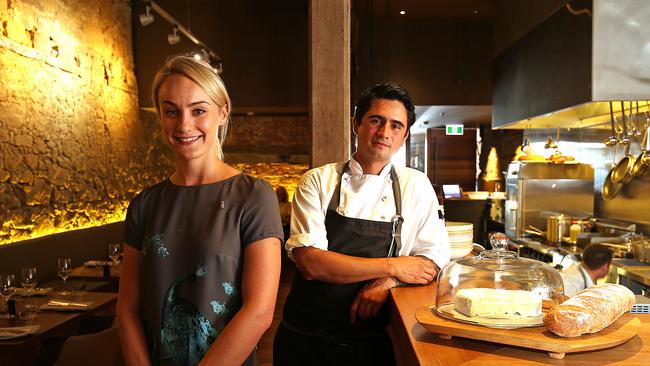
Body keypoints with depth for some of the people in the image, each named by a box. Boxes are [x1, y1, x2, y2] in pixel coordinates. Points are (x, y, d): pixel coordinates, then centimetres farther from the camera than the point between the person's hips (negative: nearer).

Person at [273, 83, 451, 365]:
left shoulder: (416, 186, -1)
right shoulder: (318, 181, -7)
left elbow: (435, 260, -1)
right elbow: (310, 262, -17)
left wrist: (387, 282, -19)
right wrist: (392, 266, -17)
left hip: (373, 342, 1)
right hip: (305, 339, 0)